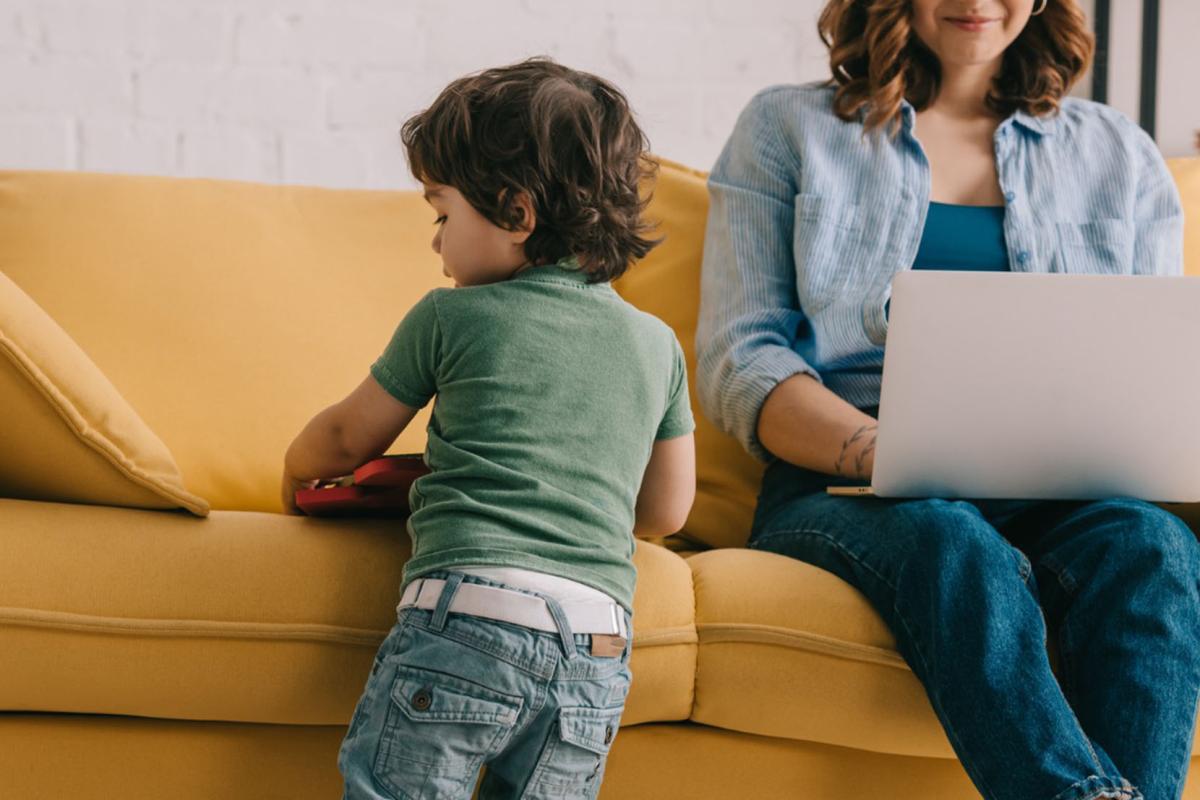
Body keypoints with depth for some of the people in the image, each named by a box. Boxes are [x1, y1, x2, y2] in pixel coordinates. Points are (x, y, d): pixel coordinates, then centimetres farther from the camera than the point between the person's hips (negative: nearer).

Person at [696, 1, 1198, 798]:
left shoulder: (1122, 157, 22)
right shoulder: (788, 130, 16)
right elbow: (737, 362, 5)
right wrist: (883, 452, -16)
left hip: (1062, 502, 2)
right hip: (844, 489, -2)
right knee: (951, 540, -37)